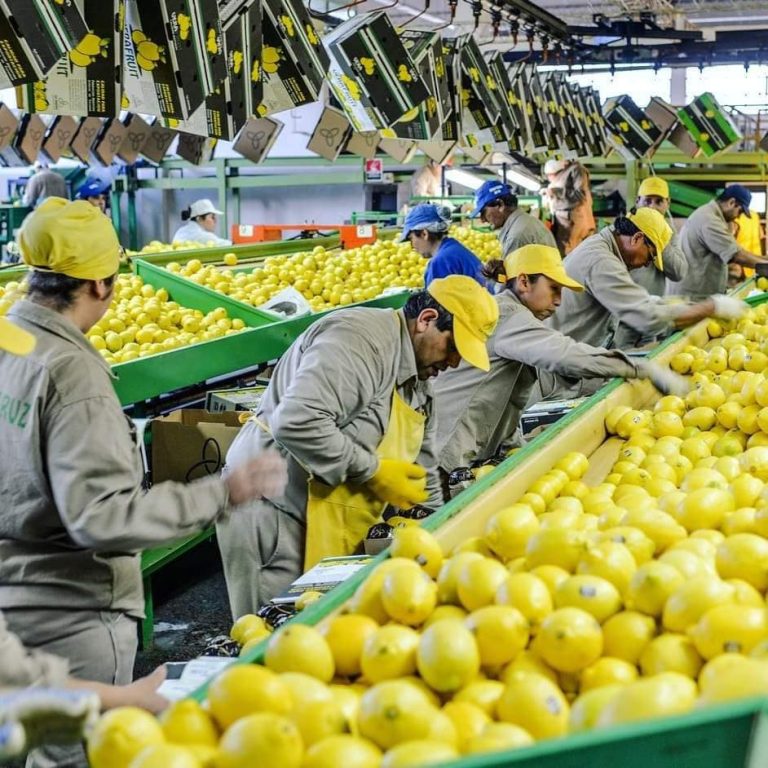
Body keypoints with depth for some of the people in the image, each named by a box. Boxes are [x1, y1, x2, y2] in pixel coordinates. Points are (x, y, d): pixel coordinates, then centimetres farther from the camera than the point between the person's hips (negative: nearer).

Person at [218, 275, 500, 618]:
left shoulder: (418, 381, 15)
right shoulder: (361, 339, -18)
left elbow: (423, 478, 23)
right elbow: (296, 422, -30)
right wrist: (373, 471, -21)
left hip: (334, 529, 10)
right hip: (278, 511, -10)